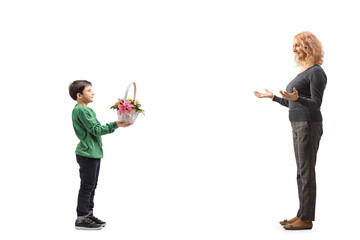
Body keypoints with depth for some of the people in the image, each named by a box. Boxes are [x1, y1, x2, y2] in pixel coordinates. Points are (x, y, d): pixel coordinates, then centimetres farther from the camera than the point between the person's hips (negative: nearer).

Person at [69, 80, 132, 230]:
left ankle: (88, 214, 24)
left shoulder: (88, 110, 19)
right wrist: (115, 125, -19)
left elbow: (97, 129, 20)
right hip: (87, 154, -10)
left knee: (91, 186, 15)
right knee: (87, 186, -6)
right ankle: (81, 219, -1)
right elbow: (96, 130, -18)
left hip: (94, 153, 10)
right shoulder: (81, 110, -15)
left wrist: (116, 125, 12)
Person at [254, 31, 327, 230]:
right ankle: (302, 214, 18)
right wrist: (273, 97, 22)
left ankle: (306, 219, 0)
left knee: (306, 172, -6)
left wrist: (296, 98, -35)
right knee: (302, 172, 11)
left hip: (309, 126, -10)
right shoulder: (304, 72, 17)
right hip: (298, 126, 10)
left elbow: (315, 104, -18)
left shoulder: (317, 72, -11)